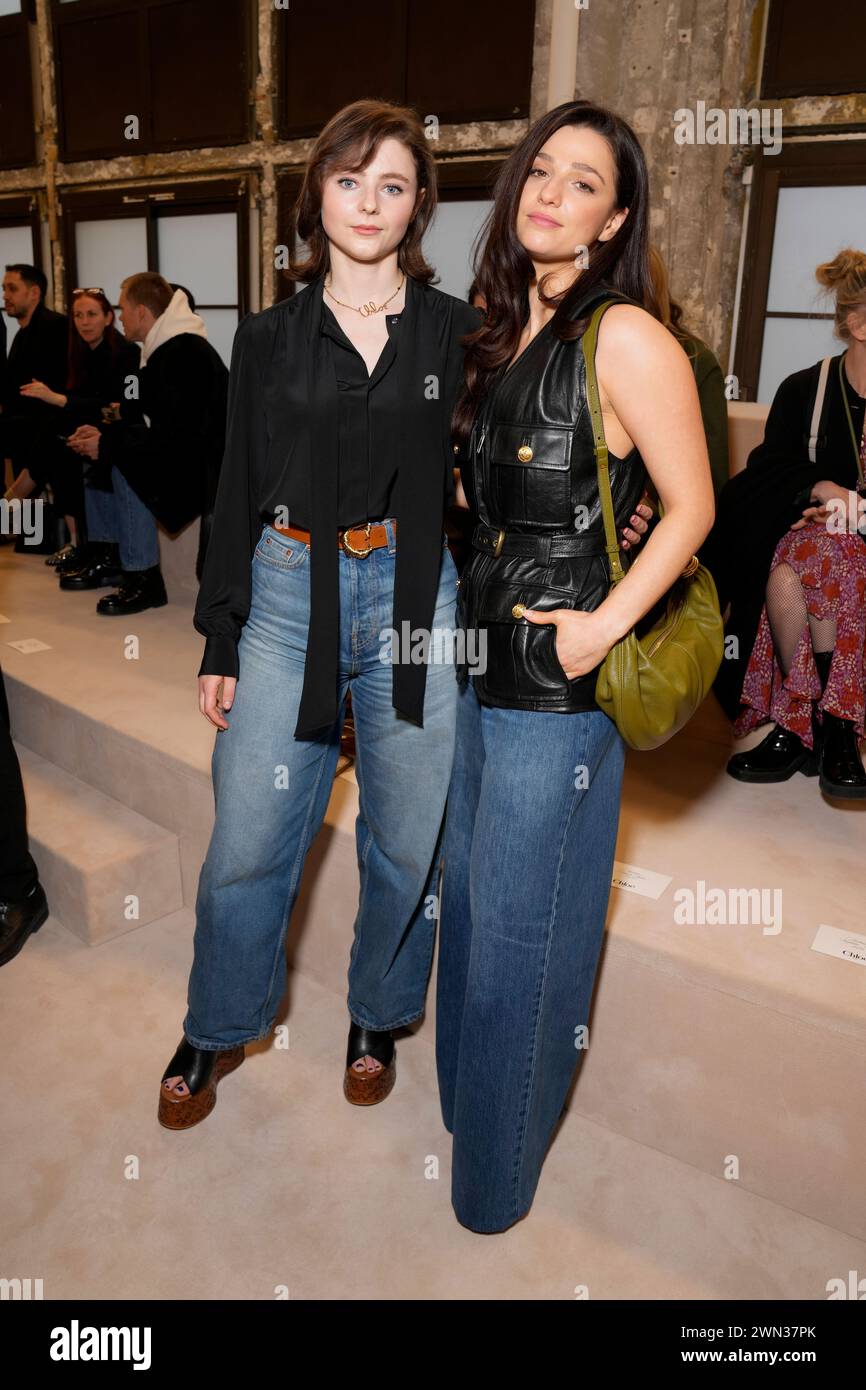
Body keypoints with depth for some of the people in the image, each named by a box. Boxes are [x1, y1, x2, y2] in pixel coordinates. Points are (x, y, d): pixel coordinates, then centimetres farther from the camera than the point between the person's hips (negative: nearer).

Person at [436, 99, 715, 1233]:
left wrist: (604, 626, -19)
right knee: (468, 894, 20)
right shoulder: (504, 332, 12)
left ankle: (496, 1177, 32)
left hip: (559, 678, -7)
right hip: (481, 660, 8)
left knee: (518, 924, 7)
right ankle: (460, 1096, 45)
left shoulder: (625, 337, -12)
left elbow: (691, 508, -12)